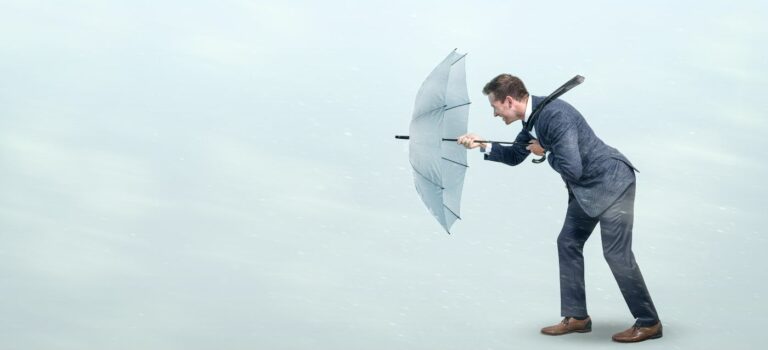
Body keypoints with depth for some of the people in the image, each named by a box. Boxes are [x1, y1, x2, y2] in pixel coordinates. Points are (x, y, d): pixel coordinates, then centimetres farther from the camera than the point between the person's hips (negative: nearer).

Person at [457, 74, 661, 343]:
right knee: (568, 243, 10)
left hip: (611, 182, -10)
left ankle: (648, 323, 3)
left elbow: (571, 169, -30)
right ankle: (576, 316, 17)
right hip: (586, 187, 10)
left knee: (616, 253, -8)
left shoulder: (555, 115, -28)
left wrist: (545, 152, -14)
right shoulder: (532, 118, 2)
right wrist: (483, 146, 4)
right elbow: (515, 156, 17)